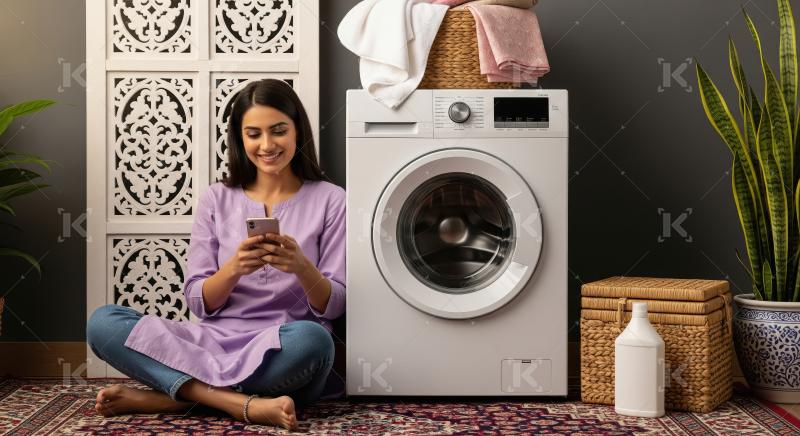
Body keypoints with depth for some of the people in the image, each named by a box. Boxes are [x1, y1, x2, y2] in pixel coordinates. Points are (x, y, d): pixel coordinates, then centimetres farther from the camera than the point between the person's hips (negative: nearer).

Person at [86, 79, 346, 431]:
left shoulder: (329, 200, 5)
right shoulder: (217, 199, 10)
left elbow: (333, 306, 1)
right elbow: (198, 303, 5)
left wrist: (302, 267, -20)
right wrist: (234, 267, -16)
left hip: (282, 350, -2)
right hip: (216, 341, 2)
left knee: (311, 339, -39)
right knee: (102, 322, -20)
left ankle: (168, 394, -24)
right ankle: (246, 404, -31)